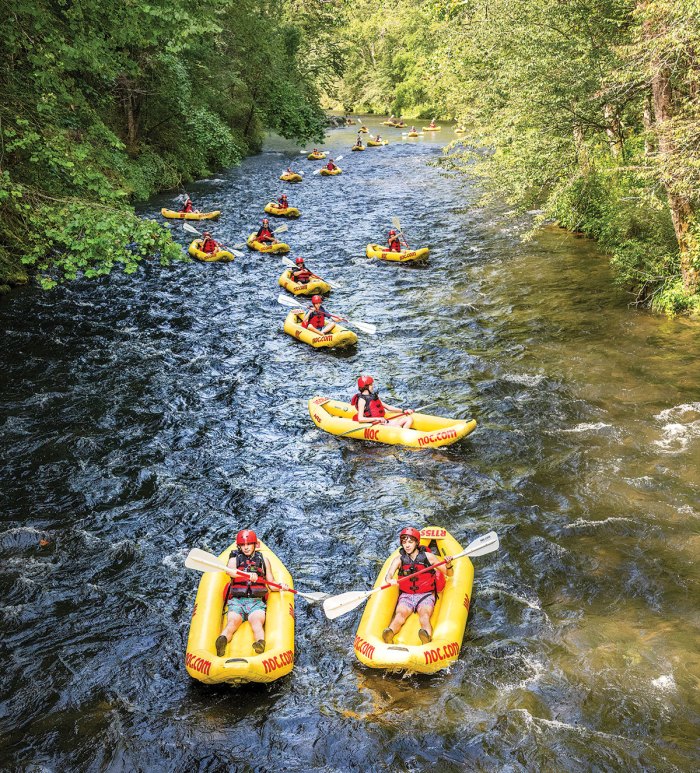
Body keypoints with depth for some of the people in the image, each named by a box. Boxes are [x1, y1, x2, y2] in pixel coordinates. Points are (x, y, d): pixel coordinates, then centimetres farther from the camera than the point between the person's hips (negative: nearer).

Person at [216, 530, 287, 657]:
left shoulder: (263, 560, 24)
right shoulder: (234, 559, 18)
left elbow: (271, 583, 24)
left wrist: (280, 586, -1)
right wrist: (249, 574, -29)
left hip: (256, 602, 0)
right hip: (236, 600, 0)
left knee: (257, 622, -33)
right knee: (232, 622, -32)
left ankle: (261, 643, -61)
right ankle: (222, 640, -60)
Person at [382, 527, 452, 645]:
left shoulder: (428, 556, 3)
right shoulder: (399, 559, 6)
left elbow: (448, 574, 9)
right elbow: (388, 576, -10)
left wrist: (448, 565, -14)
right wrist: (390, 580, -35)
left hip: (425, 595, -1)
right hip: (406, 595, 1)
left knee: (424, 614, -33)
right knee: (400, 614, -30)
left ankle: (427, 636, -63)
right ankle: (389, 634, -59)